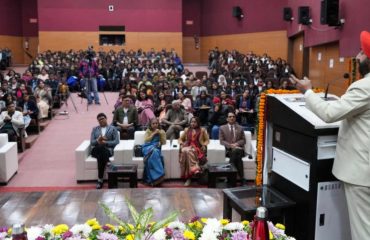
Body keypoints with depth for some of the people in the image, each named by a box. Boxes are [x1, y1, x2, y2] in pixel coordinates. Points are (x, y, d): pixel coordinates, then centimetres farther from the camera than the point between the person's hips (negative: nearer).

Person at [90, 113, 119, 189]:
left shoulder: (112, 128, 14)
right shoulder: (95, 129, 22)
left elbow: (116, 141, 1)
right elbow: (92, 142, 9)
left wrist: (105, 142, -12)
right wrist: (98, 140, -13)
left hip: (108, 150, -1)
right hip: (96, 150, 2)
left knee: (102, 153, -38)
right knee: (100, 150, -37)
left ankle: (100, 180, -35)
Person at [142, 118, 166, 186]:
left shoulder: (161, 131, 15)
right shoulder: (148, 131, 13)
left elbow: (164, 143, 6)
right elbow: (146, 140, -3)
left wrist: (161, 134, -5)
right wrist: (154, 133, -6)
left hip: (156, 148, 1)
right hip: (148, 148, -1)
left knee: (154, 152, -36)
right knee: (153, 151, -37)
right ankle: (158, 175, -36)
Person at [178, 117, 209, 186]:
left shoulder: (202, 130, 20)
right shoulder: (187, 130, 27)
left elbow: (207, 140, 16)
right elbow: (180, 139, 26)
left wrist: (204, 145, -5)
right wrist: (181, 143, 3)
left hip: (197, 149, -2)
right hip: (187, 147, 2)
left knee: (189, 151, -39)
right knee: (186, 151, -38)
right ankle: (195, 169, -47)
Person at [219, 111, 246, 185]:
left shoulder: (240, 128, 21)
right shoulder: (222, 128, 15)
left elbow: (243, 140, 14)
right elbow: (221, 141, 5)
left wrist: (236, 144, -8)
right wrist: (230, 145, -13)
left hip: (238, 149, 1)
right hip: (228, 150, -1)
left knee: (235, 151, -37)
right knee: (237, 157, -34)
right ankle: (241, 178, -34)